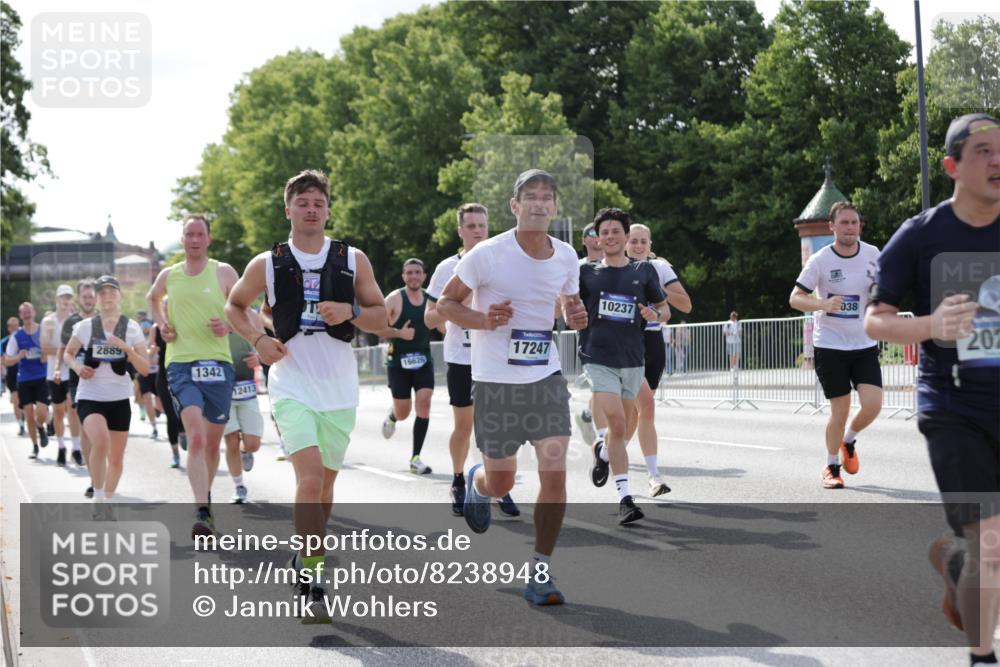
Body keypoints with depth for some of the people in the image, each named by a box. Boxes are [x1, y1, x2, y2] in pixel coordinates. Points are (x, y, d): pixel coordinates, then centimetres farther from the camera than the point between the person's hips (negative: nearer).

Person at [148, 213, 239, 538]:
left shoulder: (224, 272, 4)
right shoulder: (168, 276, 10)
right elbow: (153, 299, 32)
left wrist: (228, 326, -15)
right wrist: (162, 324, 13)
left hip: (218, 364, 1)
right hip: (181, 365, -1)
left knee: (212, 442, 11)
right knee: (196, 437, -20)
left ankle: (205, 497, 36)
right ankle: (201, 512, -26)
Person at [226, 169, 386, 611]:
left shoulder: (353, 260, 6)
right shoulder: (267, 264, 3)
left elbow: (380, 317, 10)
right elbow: (234, 306, 17)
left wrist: (350, 312, -11)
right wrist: (258, 338, -1)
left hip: (340, 389, 3)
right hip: (291, 387, -2)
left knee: (325, 483, 13)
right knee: (310, 478, -19)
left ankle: (307, 556, 34)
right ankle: (310, 575, -13)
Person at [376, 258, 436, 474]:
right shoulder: (394, 299, -7)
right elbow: (376, 328, -8)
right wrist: (399, 333, -21)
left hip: (423, 361, 2)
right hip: (398, 362, -2)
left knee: (424, 403, -14)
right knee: (403, 413, 3)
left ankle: (415, 458, -6)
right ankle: (392, 416, 44)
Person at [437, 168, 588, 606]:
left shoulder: (566, 257, 2)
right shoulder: (488, 255, -12)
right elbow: (446, 302, -3)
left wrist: (576, 316, -5)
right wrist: (483, 320, -21)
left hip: (546, 377, 3)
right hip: (495, 380, -3)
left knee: (555, 472, -10)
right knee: (501, 483, 7)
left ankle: (540, 574, 3)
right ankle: (476, 483, 47)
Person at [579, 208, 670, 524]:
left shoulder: (644, 271, 5)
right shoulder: (586, 272, 3)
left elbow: (665, 310, 13)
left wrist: (655, 314, -10)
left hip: (633, 360, 3)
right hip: (599, 358, -3)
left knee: (620, 426, 15)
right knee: (617, 425, -17)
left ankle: (603, 453, 50)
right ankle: (625, 498, -14)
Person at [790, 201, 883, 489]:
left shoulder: (872, 254, 1)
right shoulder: (820, 260, -10)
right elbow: (795, 298, -9)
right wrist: (823, 304, -27)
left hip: (865, 345, 3)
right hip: (830, 346, -3)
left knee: (873, 405, -9)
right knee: (840, 410, -2)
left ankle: (848, 441, 23)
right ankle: (831, 466, 19)